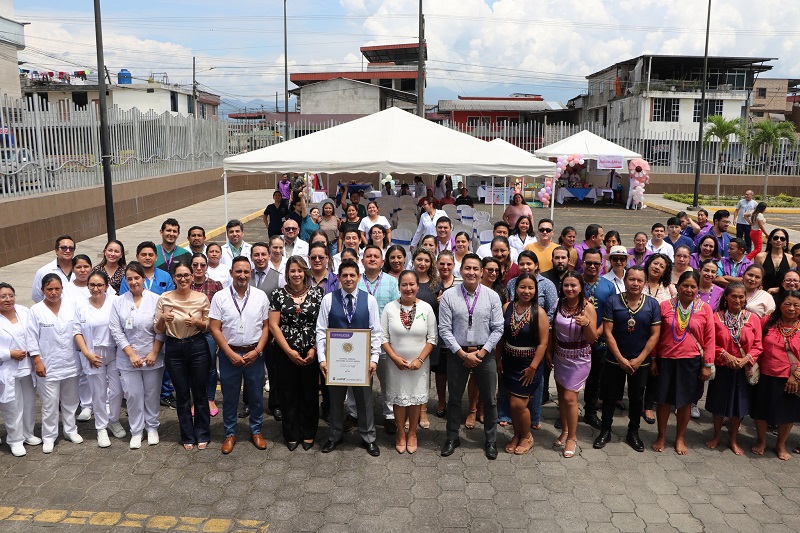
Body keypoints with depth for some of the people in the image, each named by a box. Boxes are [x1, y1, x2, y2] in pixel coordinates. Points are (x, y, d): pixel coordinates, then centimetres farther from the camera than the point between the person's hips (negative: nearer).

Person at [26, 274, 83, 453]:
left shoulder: (70, 306, 0)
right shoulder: (36, 311, -8)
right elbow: (32, 339, -7)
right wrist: (37, 361, -10)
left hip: (70, 363, 3)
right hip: (48, 365, -3)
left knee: (70, 400, 16)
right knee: (50, 404, 3)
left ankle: (70, 430, 32)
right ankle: (48, 437, 17)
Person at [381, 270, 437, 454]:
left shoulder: (426, 308, -5)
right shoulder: (390, 308, -6)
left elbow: (432, 339, -3)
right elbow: (383, 337, -4)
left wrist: (420, 359, -12)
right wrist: (395, 358, -12)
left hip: (419, 364, 0)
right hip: (396, 363, 0)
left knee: (416, 398, 11)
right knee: (398, 399, 10)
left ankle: (412, 433, 30)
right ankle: (401, 434, 29)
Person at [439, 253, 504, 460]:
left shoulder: (492, 297, -4)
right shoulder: (448, 296, -7)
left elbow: (498, 328, -4)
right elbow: (445, 329, -7)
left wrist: (480, 353, -10)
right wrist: (463, 354, -12)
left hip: (485, 354, 1)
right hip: (457, 354, 0)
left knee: (489, 400, 10)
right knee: (454, 398, 13)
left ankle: (491, 441, 28)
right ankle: (452, 438, 30)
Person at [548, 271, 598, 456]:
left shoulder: (588, 307, -16)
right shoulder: (559, 304, -3)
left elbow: (592, 339, -14)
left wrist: (586, 323, -32)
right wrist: (549, 351, 14)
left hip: (579, 358, -5)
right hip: (560, 356, 5)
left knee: (569, 397, -4)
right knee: (561, 394, 13)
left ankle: (572, 437, 14)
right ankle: (565, 430, 31)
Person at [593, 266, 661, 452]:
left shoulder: (652, 304, -5)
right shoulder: (613, 301, -9)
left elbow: (654, 335, -5)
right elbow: (607, 332, -10)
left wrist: (639, 359, -10)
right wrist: (620, 358, -14)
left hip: (640, 362, 1)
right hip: (614, 360, -1)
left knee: (637, 398, 14)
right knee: (609, 397, 9)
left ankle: (633, 433, 30)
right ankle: (605, 431, 25)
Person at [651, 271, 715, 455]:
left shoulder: (705, 309, -3)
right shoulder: (666, 306, -3)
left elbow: (709, 338, 1)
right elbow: (656, 335, 3)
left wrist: (707, 364, -1)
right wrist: (653, 360, 3)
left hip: (691, 361, 0)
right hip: (666, 360, 0)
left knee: (685, 401, 11)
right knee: (663, 399, 9)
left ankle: (680, 438, 28)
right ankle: (661, 436, 27)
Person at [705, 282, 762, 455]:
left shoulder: (753, 318, -1)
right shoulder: (717, 317, -5)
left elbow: (757, 346, -1)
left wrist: (746, 359, -15)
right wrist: (725, 354, -17)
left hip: (744, 369, 1)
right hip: (721, 368, -1)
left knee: (739, 404, 10)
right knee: (718, 403, 10)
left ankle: (733, 439, 29)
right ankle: (717, 435, 32)